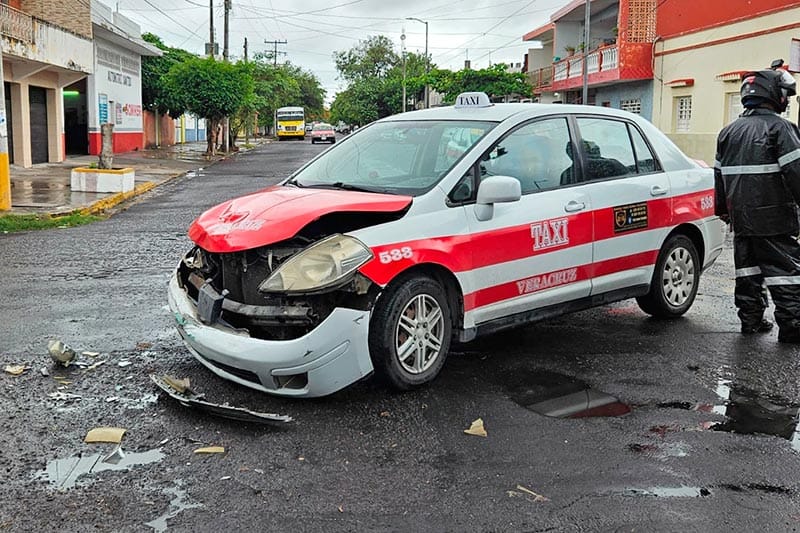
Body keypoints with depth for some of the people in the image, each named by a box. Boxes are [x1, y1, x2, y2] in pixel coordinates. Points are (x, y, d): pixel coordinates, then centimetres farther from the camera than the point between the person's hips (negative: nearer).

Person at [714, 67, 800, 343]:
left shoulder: (729, 131, 13)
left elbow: (719, 174, 18)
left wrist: (723, 210, 25)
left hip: (740, 216, 7)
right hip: (773, 217, -7)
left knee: (748, 268, 13)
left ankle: (751, 319, 18)